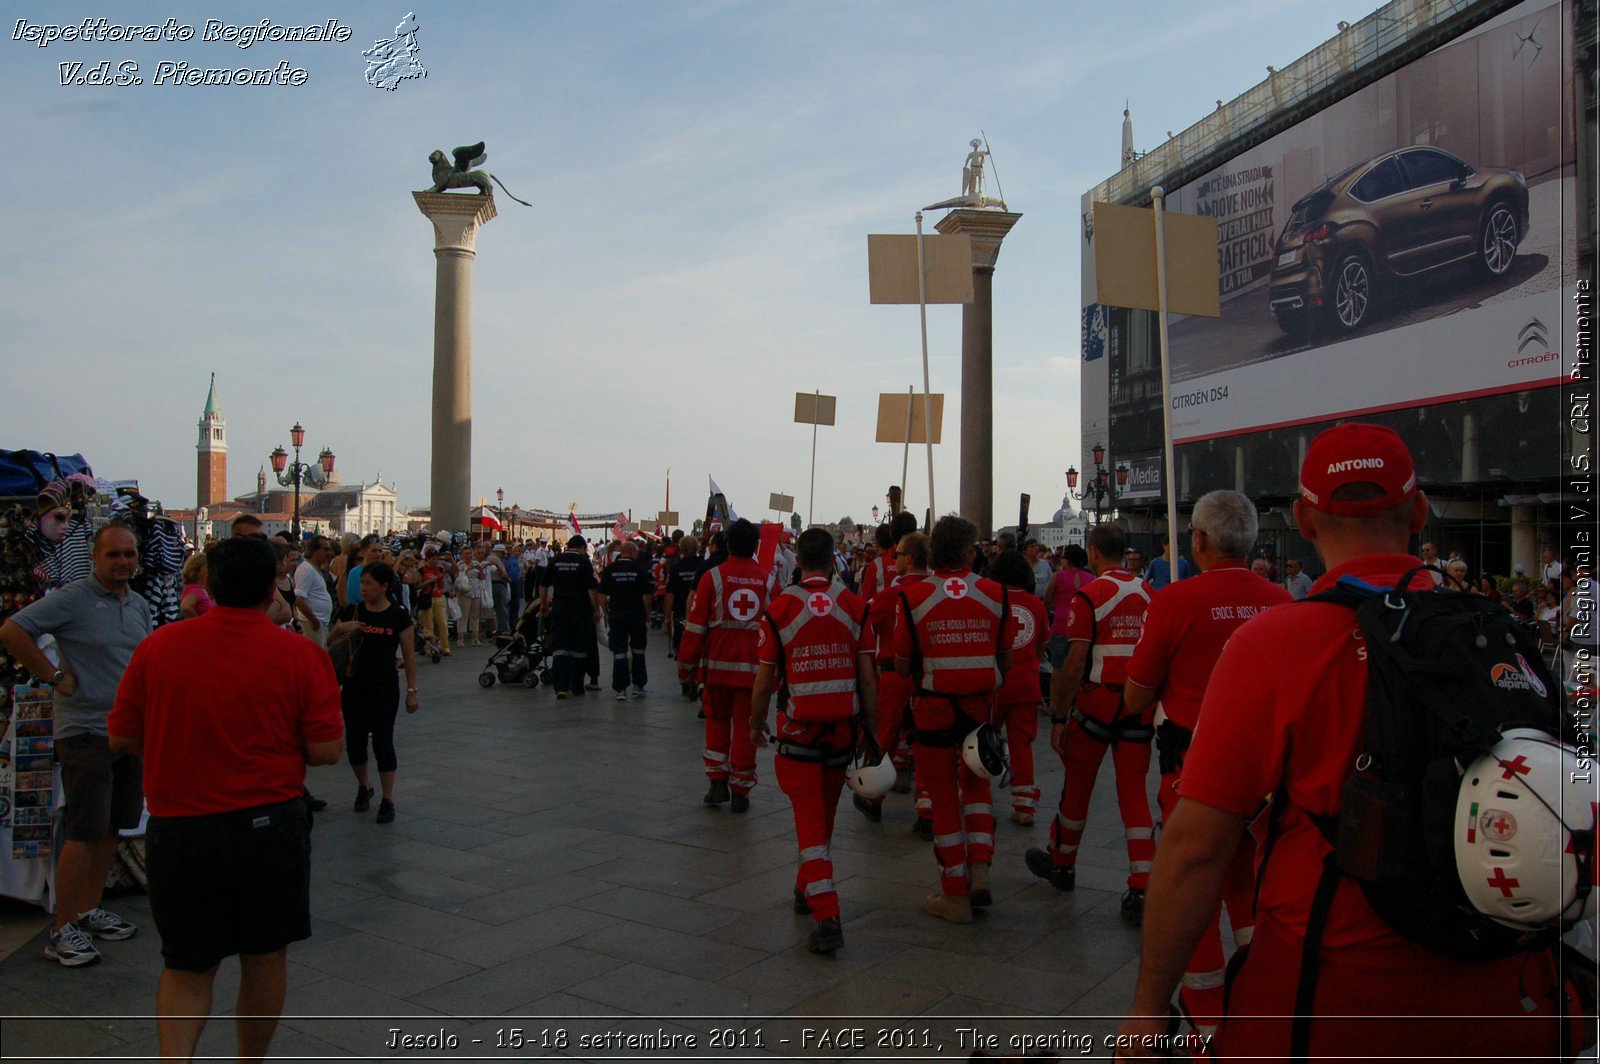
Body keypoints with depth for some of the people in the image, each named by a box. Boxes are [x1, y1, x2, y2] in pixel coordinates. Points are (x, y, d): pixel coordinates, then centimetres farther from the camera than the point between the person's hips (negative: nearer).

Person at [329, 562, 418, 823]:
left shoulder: (399, 616, -5)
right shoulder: (352, 612, 1)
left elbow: (409, 655, -1)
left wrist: (412, 690, -3)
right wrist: (342, 629, -13)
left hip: (385, 686, -3)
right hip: (354, 685, 3)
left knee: (383, 741, -3)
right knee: (354, 740, 8)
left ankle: (387, 800, 8)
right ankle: (363, 785, 34)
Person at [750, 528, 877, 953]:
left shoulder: (778, 608, -8)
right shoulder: (854, 605, -3)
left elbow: (764, 681, -4)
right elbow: (868, 678, -3)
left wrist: (755, 725, 12)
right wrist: (870, 731, 7)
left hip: (800, 729, -3)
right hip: (844, 727, 3)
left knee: (809, 819, 1)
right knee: (825, 814, 21)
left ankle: (826, 916, -9)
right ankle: (809, 890, 39)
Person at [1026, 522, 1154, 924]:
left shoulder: (1088, 596, -10)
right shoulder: (1149, 593, 5)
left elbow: (1074, 664, -14)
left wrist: (1058, 717, -8)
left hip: (1097, 699, -4)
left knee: (1077, 785, 13)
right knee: (1133, 790, 6)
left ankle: (1062, 863, 32)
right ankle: (1143, 888, 0)